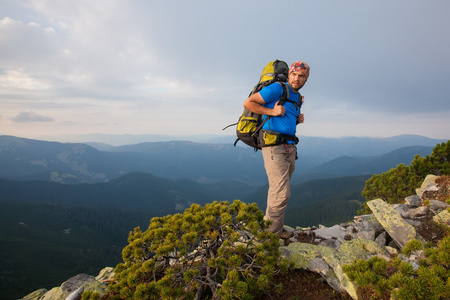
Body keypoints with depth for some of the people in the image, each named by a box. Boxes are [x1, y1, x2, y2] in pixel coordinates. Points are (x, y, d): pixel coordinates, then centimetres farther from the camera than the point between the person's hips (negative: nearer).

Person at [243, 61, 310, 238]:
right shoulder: (278, 89, -5)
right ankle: (272, 232, 4)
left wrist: (297, 120, 11)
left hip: (289, 148, 9)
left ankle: (275, 228, 25)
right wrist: (272, 112, -14)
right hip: (274, 145, -8)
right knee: (281, 193, -11)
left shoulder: (297, 98, 21)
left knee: (279, 191, 13)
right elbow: (248, 103, -7)